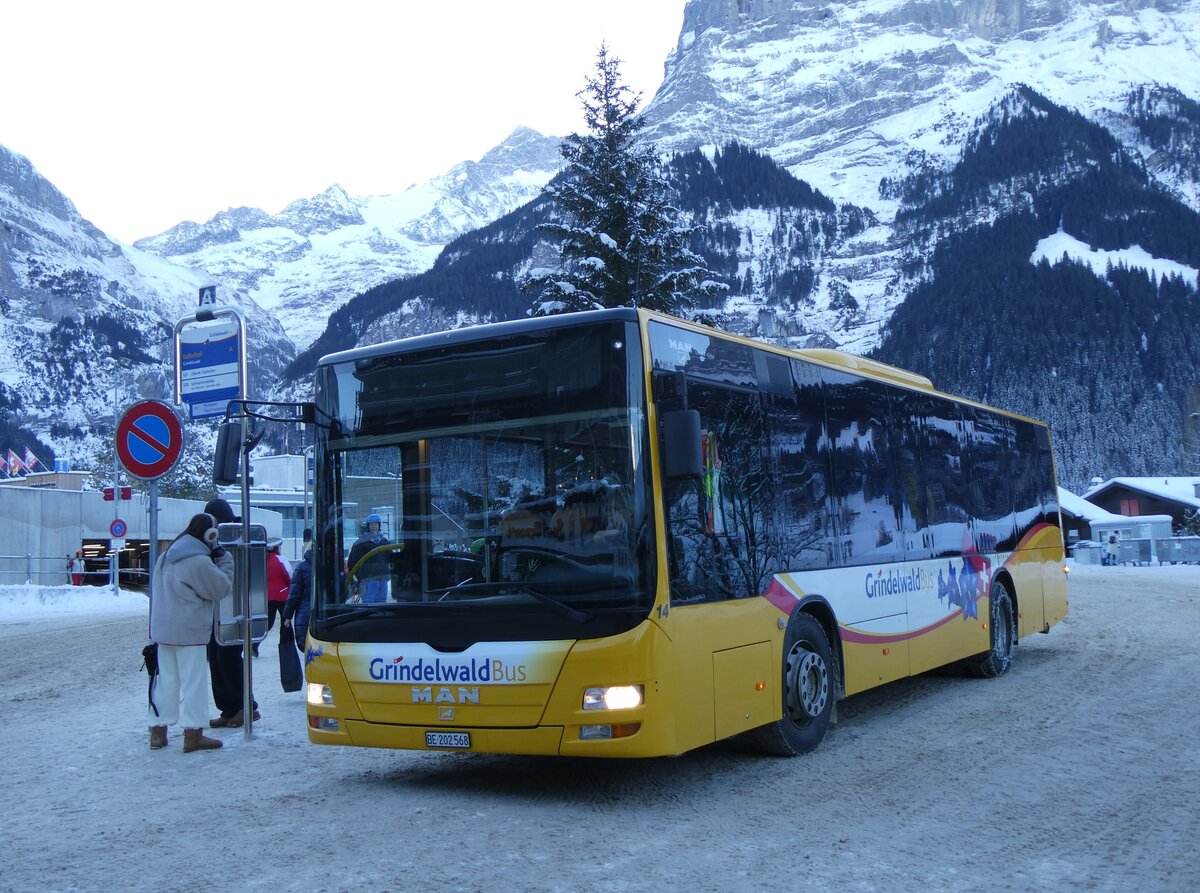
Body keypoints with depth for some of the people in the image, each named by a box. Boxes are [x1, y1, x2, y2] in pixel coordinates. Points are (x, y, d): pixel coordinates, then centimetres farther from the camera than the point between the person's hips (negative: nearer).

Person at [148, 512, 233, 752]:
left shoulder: (169, 555, 13)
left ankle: (158, 732, 17)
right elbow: (222, 588, -10)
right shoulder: (199, 561, -17)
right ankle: (193, 735, 0)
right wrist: (225, 560, 0)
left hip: (163, 629, 9)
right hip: (189, 631, -8)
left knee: (166, 680, 13)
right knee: (193, 681, -2)